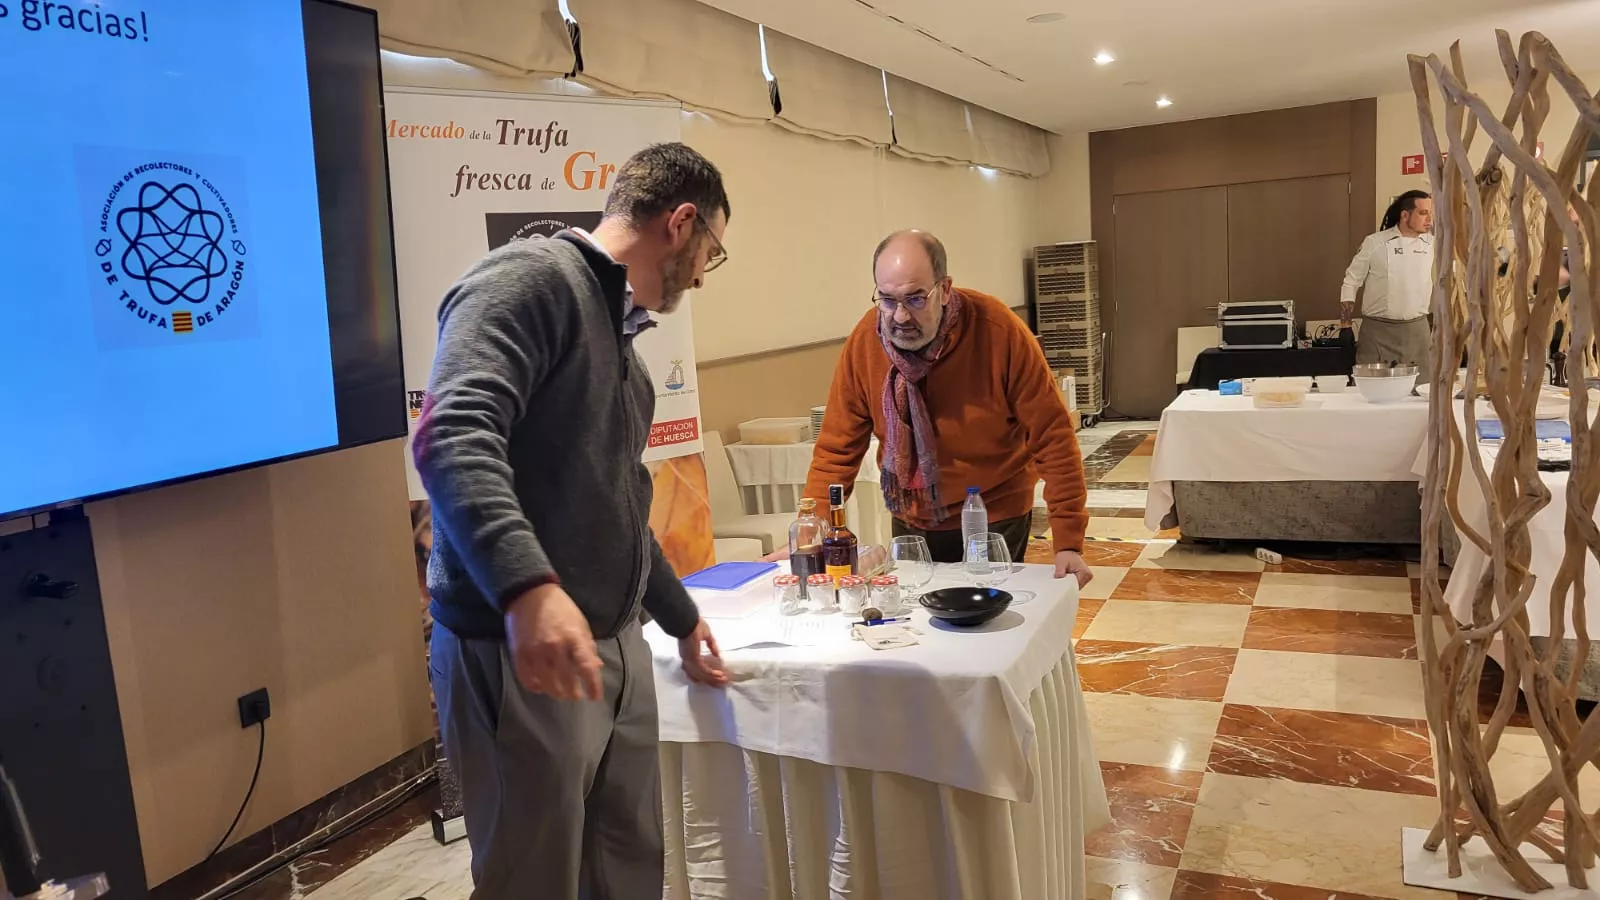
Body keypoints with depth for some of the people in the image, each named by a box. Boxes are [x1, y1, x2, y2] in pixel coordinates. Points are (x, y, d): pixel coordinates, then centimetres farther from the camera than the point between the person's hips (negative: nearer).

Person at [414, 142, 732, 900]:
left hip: (616, 649, 9)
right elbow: (454, 436, -28)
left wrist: (680, 618, 33)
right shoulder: (531, 279, -11)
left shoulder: (619, 331, 19)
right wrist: (527, 585, -42)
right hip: (518, 653, -9)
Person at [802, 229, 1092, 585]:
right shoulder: (864, 340, -13)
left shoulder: (999, 331, -21)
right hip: (911, 525, 3)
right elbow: (838, 447, -6)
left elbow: (1053, 436, -17)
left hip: (995, 522, -3)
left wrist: (1068, 542, -20)